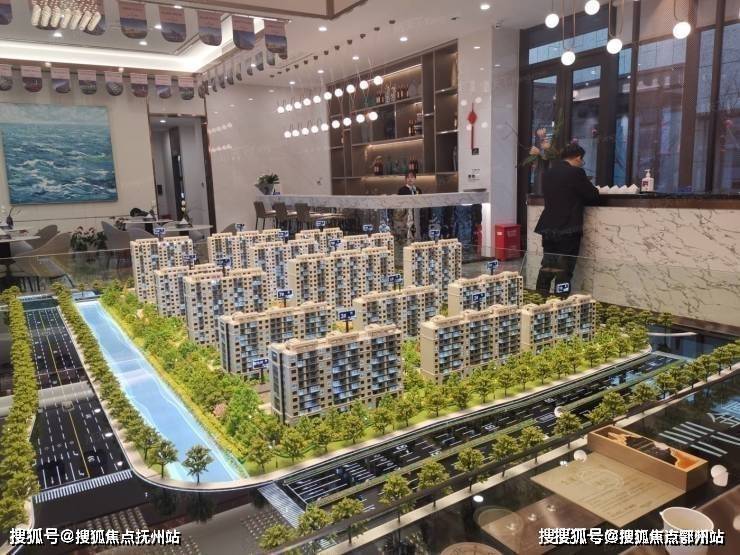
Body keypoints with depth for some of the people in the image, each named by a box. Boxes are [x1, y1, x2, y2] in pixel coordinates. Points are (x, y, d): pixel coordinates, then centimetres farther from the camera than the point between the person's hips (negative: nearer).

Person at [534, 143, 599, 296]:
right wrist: (595, 191, 18)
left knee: (547, 266, 13)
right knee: (564, 269, 0)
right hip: (568, 228, -6)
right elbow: (593, 196, -5)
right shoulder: (576, 172, -11)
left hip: (548, 227, 6)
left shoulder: (547, 173, 9)